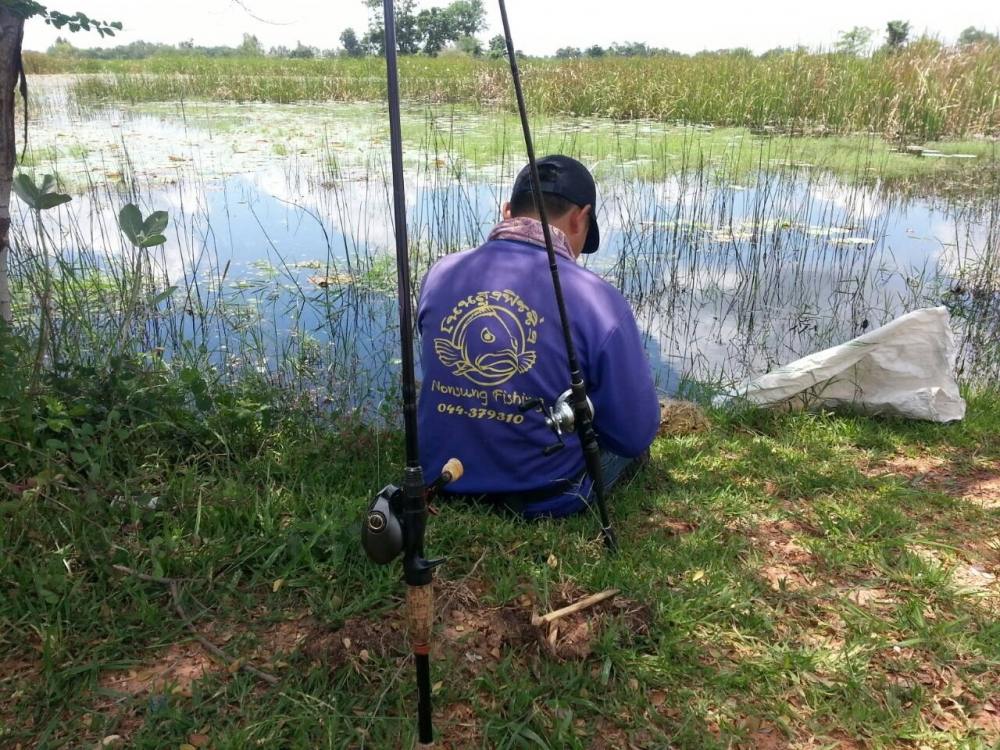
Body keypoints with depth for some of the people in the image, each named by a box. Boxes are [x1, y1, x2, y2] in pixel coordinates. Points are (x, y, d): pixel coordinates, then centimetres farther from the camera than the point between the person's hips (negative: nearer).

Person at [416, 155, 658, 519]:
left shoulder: (438, 274, -7)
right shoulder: (598, 302, -22)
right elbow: (635, 435, -15)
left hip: (441, 484, 5)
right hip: (544, 502, -5)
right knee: (640, 419, 23)